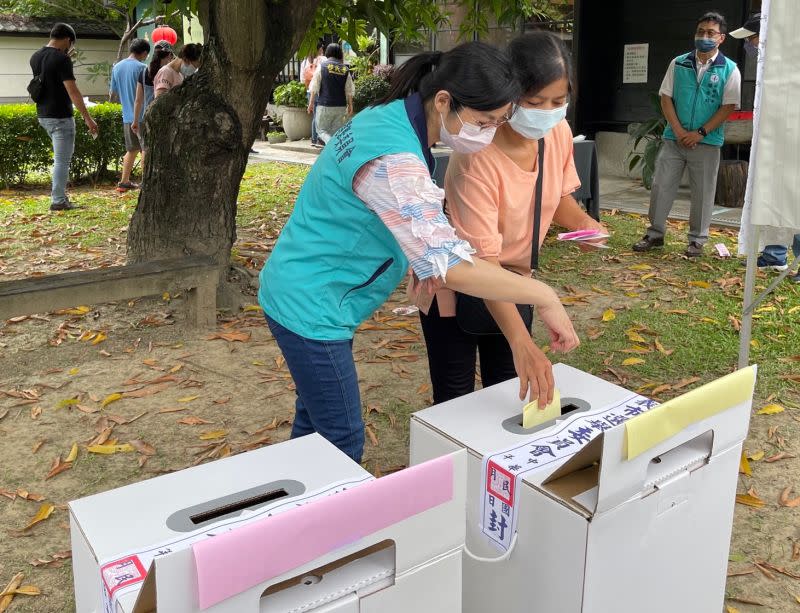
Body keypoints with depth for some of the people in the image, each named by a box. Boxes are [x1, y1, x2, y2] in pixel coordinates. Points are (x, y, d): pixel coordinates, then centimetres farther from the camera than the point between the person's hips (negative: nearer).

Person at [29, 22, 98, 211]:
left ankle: (57, 190, 24)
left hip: (43, 115, 8)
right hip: (60, 117, -8)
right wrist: (87, 118, -20)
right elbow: (73, 91, -21)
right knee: (62, 160, -2)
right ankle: (58, 201, 1)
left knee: (61, 155, 25)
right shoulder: (62, 59, -16)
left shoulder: (35, 57, 9)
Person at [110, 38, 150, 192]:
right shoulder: (141, 68, -11)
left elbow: (112, 93, 17)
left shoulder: (117, 67, 10)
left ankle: (124, 182, 19)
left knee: (132, 150, 16)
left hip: (127, 116, 7)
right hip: (141, 115, -7)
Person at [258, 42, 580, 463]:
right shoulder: (393, 159, -30)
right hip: (310, 307, -10)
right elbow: (449, 265, -35)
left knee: (314, 423, 23)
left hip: (303, 296, 10)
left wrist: (421, 256, 2)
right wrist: (544, 297, -27)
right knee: (342, 444, 2)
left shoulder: (390, 115, 1)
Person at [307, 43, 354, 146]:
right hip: (341, 106, 3)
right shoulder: (345, 69, 4)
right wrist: (350, 105, 17)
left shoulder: (322, 66, -3)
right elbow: (349, 90, 7)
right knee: (337, 132, 11)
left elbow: (314, 87, -3)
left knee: (321, 130, 4)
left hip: (324, 105, -3)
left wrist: (311, 103, 4)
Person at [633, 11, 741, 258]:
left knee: (702, 192, 5)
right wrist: (678, 130, -8)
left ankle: (697, 240, 15)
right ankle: (655, 233, 14)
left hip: (707, 142, -2)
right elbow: (666, 97, 4)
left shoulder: (729, 70, -1)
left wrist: (700, 133, -13)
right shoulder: (678, 63, 5)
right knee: (661, 186, 2)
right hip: (674, 138, 2)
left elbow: (729, 106, -4)